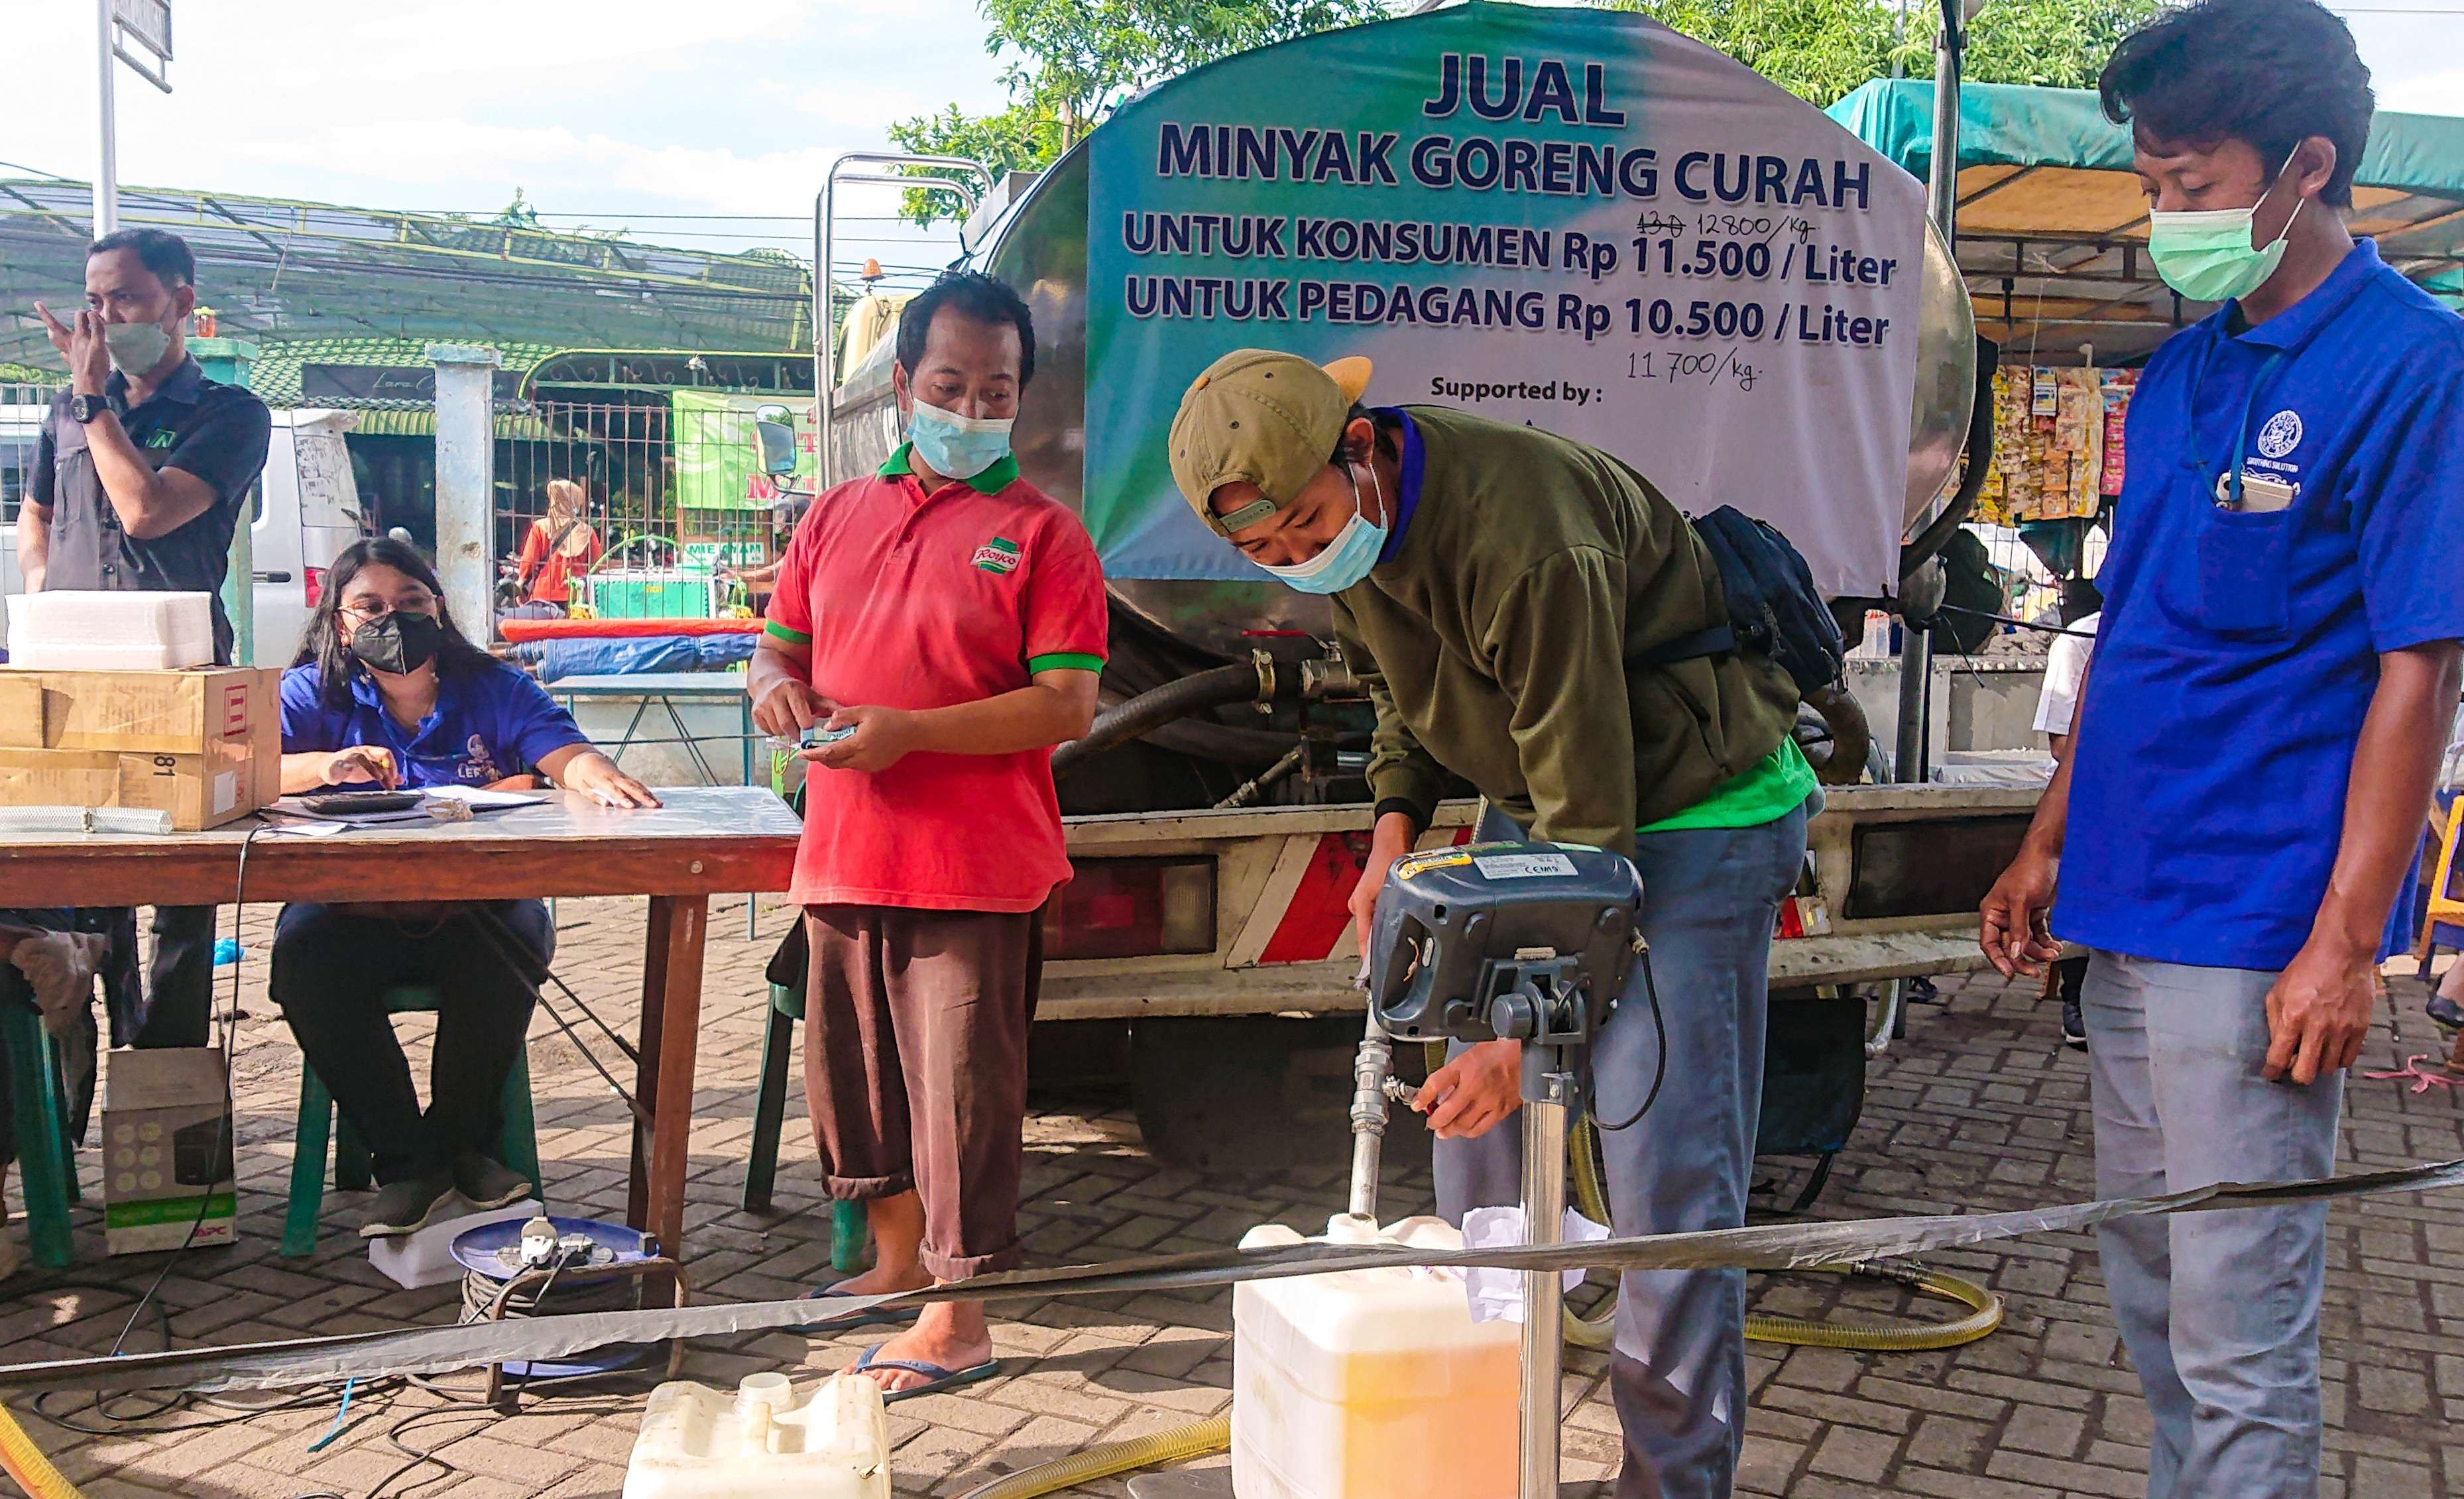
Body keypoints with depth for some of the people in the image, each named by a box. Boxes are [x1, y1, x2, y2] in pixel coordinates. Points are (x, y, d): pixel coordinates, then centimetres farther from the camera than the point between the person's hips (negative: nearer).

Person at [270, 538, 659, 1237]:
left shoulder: (493, 688, 9)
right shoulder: (312, 694, 8)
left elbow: (565, 754, -8)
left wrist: (599, 776, -33)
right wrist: (324, 767, -30)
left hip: (477, 909, 0)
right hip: (353, 910, 1)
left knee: (501, 956, -33)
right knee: (304, 954, -31)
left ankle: (461, 1140, -5)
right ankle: (404, 1158, -15)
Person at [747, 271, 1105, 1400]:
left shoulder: (1040, 533, -4)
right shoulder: (837, 516, 13)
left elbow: (1068, 706, -12)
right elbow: (780, 649, 21)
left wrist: (909, 732, -20)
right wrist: (779, 689, -4)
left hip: (974, 872, -6)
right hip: (842, 855, 6)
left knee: (962, 1088, -1)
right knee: (851, 1073, 17)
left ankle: (960, 1317, 11)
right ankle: (897, 1262, 37)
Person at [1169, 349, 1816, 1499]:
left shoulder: (1520, 539, -33)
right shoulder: (1339, 516, -6)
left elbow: (1590, 818, -29)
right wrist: (1396, 822, -3)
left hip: (1691, 812, -8)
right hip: (1529, 805, 8)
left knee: (1666, 1165, -10)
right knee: (1475, 1127, 8)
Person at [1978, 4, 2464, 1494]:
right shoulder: (2178, 377, 12)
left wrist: (2344, 944, -17)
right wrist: (2051, 843, 17)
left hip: (2259, 923, -8)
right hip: (2129, 905, 8)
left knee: (2239, 1335, -2)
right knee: (2152, 1294, 18)